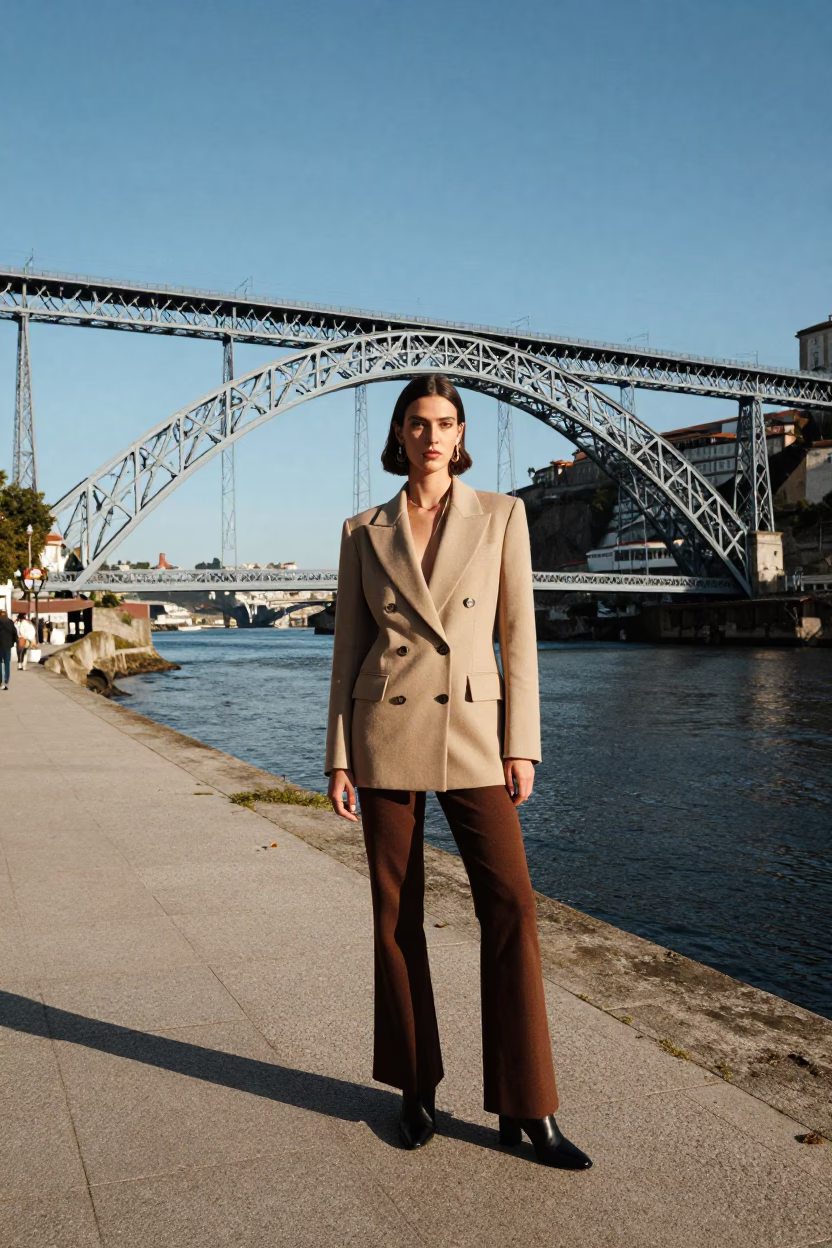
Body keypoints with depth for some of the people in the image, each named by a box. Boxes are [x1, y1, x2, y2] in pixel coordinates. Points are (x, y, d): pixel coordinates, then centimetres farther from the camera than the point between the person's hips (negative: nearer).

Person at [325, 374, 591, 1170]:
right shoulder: (364, 533, 6)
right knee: (396, 914, 6)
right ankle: (416, 1087, 23)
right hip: (388, 734, 1)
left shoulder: (500, 516, 4)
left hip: (472, 734, 0)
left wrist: (521, 745, -4)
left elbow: (518, 635, 2)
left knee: (510, 905, -7)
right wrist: (339, 756, 3)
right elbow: (349, 648, 7)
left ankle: (526, 1109, 5)